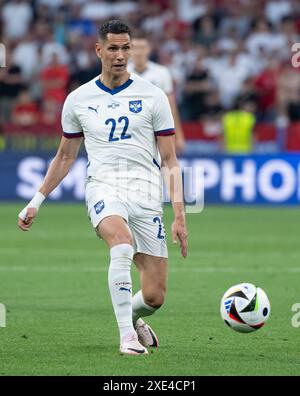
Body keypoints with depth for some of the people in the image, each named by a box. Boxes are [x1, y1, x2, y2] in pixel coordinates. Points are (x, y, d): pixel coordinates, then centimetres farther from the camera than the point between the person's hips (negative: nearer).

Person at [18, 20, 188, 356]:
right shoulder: (78, 99, 10)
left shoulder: (152, 96, 4)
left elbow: (169, 161, 5)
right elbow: (65, 157, 23)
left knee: (154, 296, -4)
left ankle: (132, 317, 32)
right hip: (103, 187, 0)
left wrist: (179, 215, -3)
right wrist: (36, 201, 20)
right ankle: (127, 336, -26)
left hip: (146, 193, 0)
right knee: (123, 246, -35)